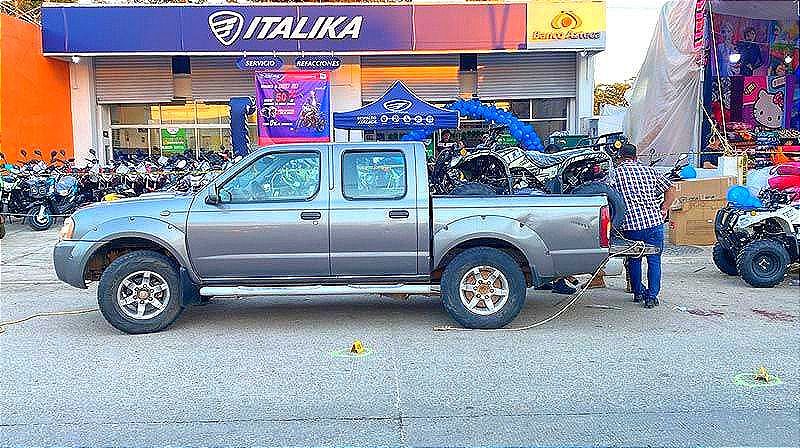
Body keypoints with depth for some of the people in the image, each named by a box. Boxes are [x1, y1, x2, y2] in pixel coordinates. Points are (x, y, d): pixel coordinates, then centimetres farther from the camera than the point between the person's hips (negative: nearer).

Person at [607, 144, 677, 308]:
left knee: (634, 259, 17)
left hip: (630, 224, -1)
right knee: (654, 260, 9)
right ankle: (652, 296, 6)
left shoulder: (615, 173, 4)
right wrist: (663, 210, 11)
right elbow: (671, 190, 10)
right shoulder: (649, 170, 13)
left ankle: (638, 292, 26)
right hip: (654, 221, 2)